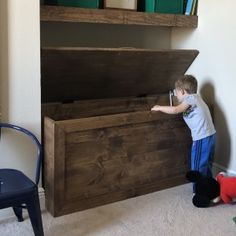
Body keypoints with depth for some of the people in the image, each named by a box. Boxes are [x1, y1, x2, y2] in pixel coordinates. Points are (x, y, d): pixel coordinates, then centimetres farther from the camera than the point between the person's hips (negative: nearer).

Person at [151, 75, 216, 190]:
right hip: (210, 136, 9)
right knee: (206, 166, 19)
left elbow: (175, 110, -21)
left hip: (202, 138, -9)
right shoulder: (195, 97, 18)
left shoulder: (190, 98, -10)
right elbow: (181, 109, 26)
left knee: (198, 167, 1)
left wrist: (159, 108, -11)